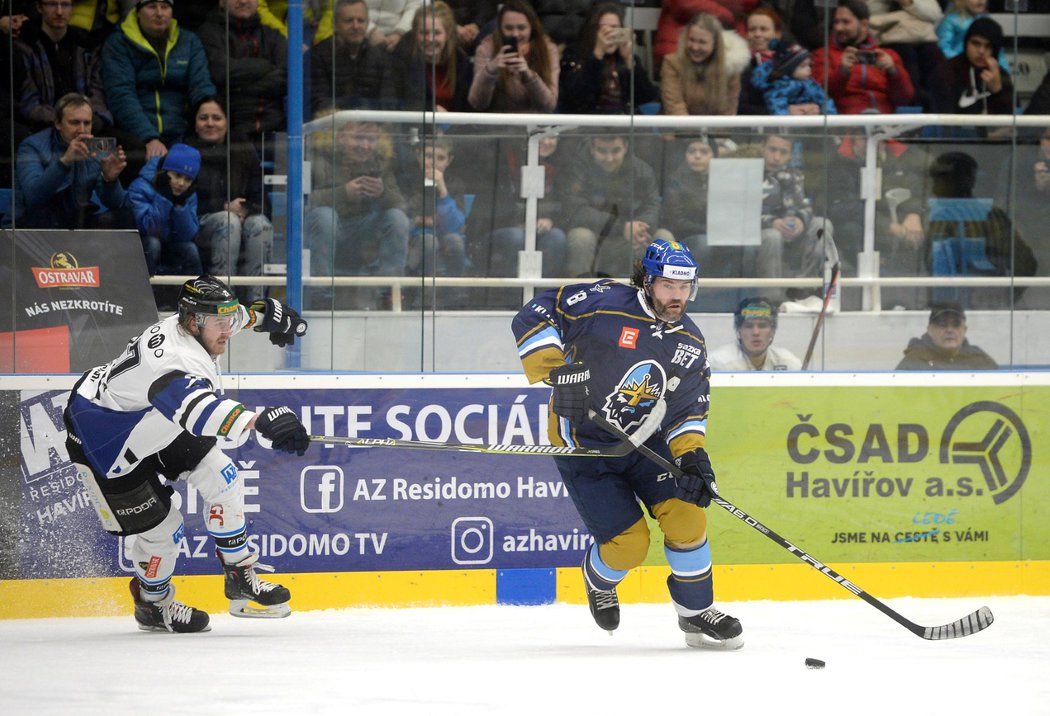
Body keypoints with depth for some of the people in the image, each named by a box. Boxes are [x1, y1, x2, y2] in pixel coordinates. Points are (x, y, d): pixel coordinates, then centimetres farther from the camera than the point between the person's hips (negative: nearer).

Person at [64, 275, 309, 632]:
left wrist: (264, 314, 27)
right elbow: (197, 409, -61)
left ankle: (240, 576, 14)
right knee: (160, 527, -4)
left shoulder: (190, 325, -12)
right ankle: (151, 604, 25)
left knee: (222, 479, 2)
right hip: (101, 439, -9)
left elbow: (228, 316, 15)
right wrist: (259, 420, -74)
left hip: (154, 423, 9)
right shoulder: (175, 359, -40)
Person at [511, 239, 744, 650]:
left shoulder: (689, 344, 0)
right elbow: (534, 315, -18)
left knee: (684, 514, -11)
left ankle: (696, 614, 7)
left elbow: (687, 411, 1)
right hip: (583, 446, -5)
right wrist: (553, 369, -29)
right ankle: (599, 581, 28)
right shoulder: (604, 305, -19)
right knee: (628, 543, -9)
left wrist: (693, 456, -16)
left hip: (644, 442, 5)